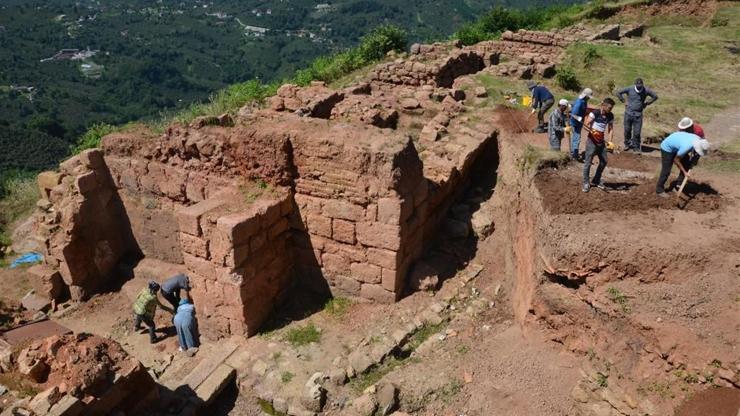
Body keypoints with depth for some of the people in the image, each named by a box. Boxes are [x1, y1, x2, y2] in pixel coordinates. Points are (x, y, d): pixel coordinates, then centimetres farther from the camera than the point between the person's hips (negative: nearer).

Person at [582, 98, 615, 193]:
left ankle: (596, 181, 26)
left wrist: (610, 141, -5)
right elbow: (586, 123, -22)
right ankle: (586, 183, 7)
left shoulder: (610, 116, 4)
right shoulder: (595, 113, -14)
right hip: (592, 140, -7)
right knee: (588, 162, -3)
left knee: (604, 161, 10)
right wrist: (593, 131, -35)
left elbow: (610, 129, 7)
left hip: (601, 141, 7)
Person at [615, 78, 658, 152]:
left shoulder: (646, 90, -3)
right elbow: (618, 92, -1)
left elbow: (655, 96, 11)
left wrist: (646, 103, 5)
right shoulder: (629, 89, -6)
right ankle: (627, 144, 25)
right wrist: (624, 101, -1)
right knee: (627, 130, 8)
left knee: (637, 132, 0)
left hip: (638, 114, 0)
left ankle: (636, 147, 13)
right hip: (628, 113, 0)